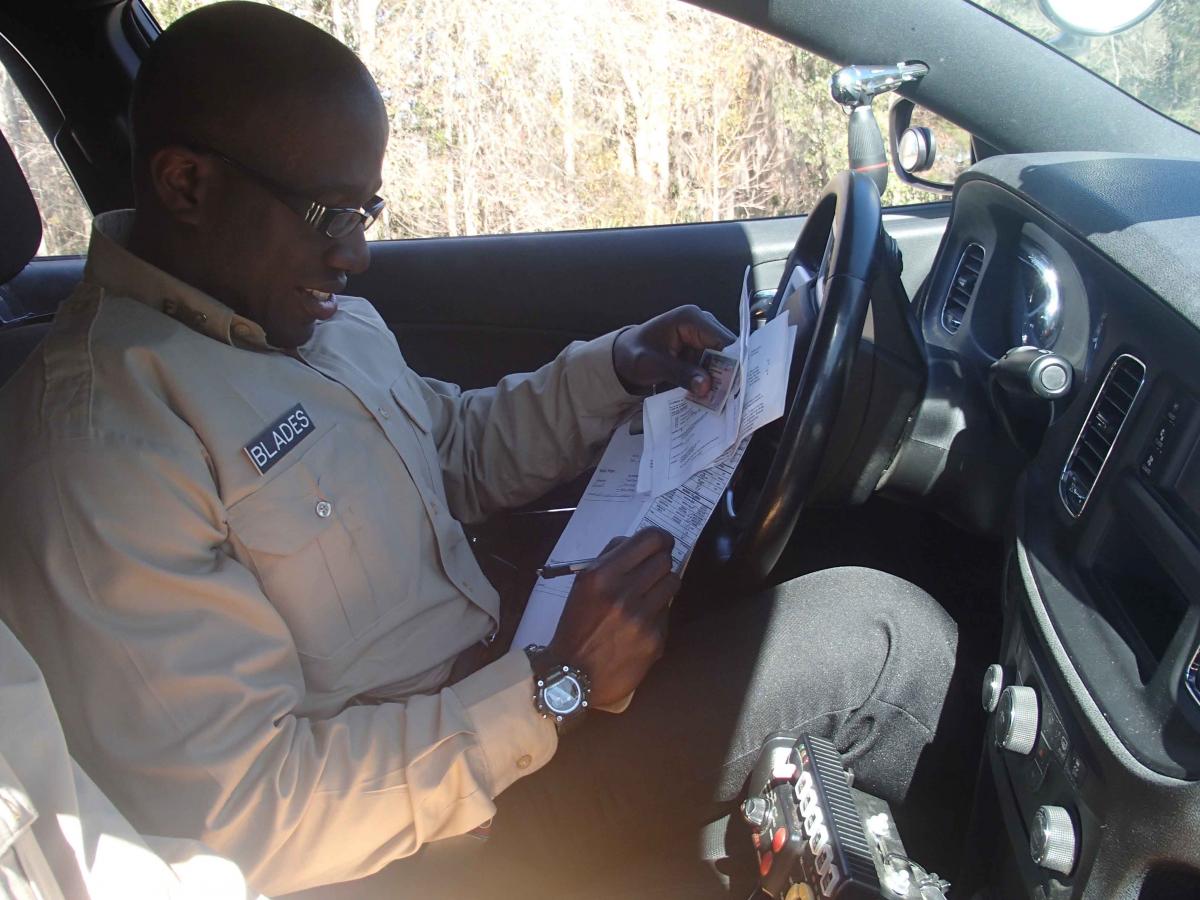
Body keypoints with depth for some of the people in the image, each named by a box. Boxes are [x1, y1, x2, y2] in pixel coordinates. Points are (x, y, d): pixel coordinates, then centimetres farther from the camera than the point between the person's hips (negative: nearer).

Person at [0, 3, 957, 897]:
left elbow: (460, 450, 17)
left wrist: (615, 367, 1)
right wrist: (553, 688, -26)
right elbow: (235, 822, -25)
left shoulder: (317, 315, 3)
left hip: (496, 694, 9)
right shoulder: (96, 434, -24)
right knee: (880, 633, -9)